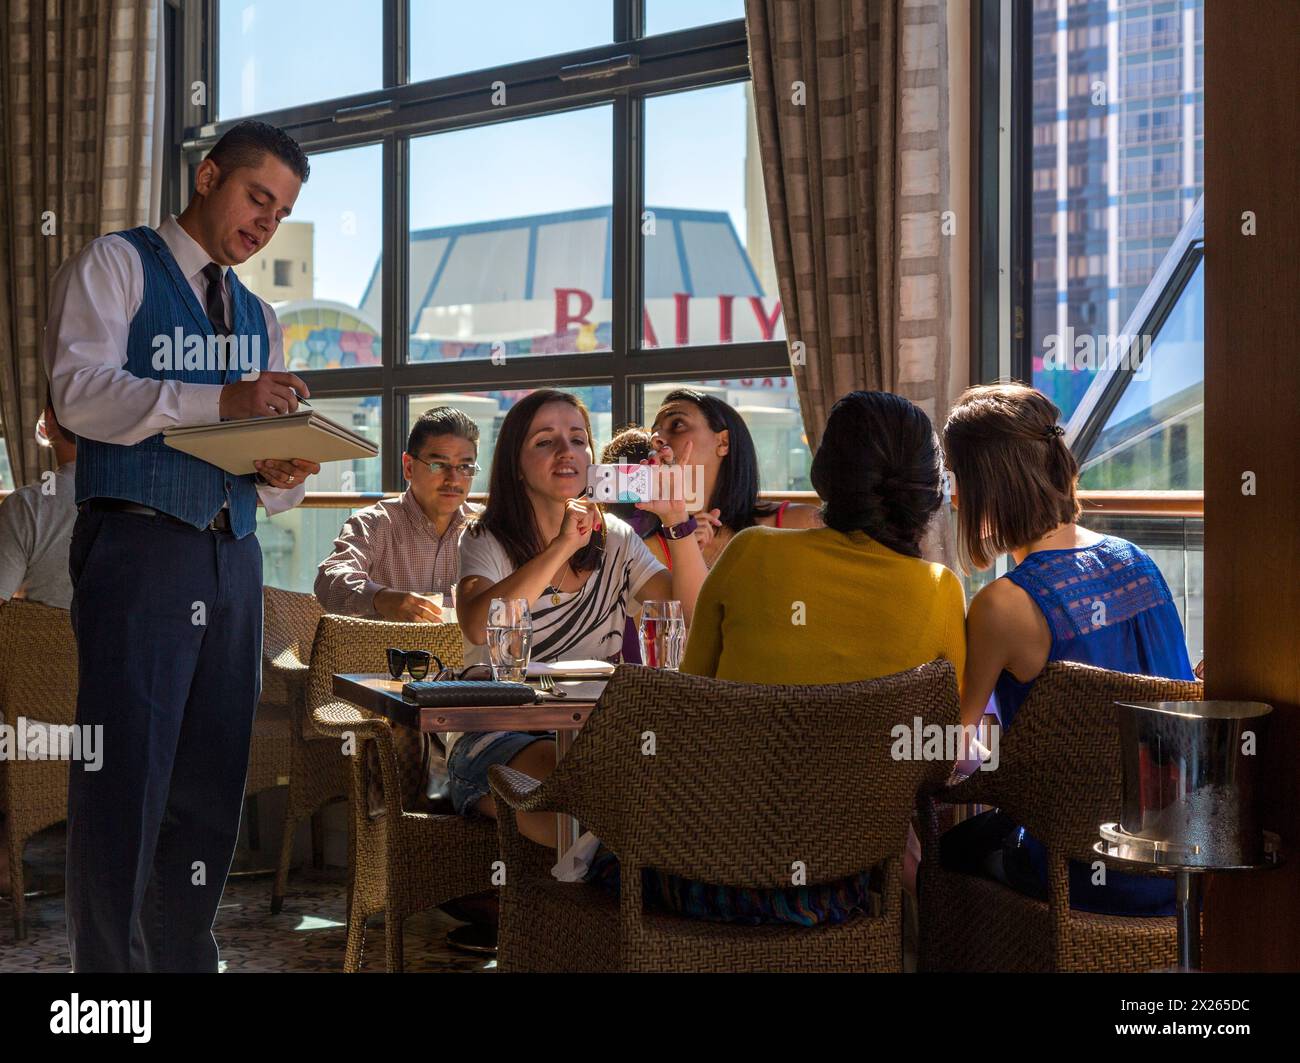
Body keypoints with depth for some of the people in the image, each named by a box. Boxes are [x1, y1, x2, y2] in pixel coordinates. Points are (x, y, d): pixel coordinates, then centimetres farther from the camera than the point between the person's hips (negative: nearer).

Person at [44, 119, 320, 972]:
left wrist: (281, 477, -4)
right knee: (127, 774, -8)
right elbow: (81, 389, -13)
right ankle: (110, 959, -1)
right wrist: (221, 401, -24)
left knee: (211, 777, 8)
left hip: (233, 555, 6)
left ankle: (185, 952, 18)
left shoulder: (258, 317, 23)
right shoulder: (116, 266, 4)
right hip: (137, 543, -6)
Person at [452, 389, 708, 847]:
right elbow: (476, 626, -23)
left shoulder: (615, 540, 13)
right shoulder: (486, 541, 0)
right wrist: (562, 547, -26)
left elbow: (695, 613, -2)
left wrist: (678, 522, -14)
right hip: (496, 737, -4)